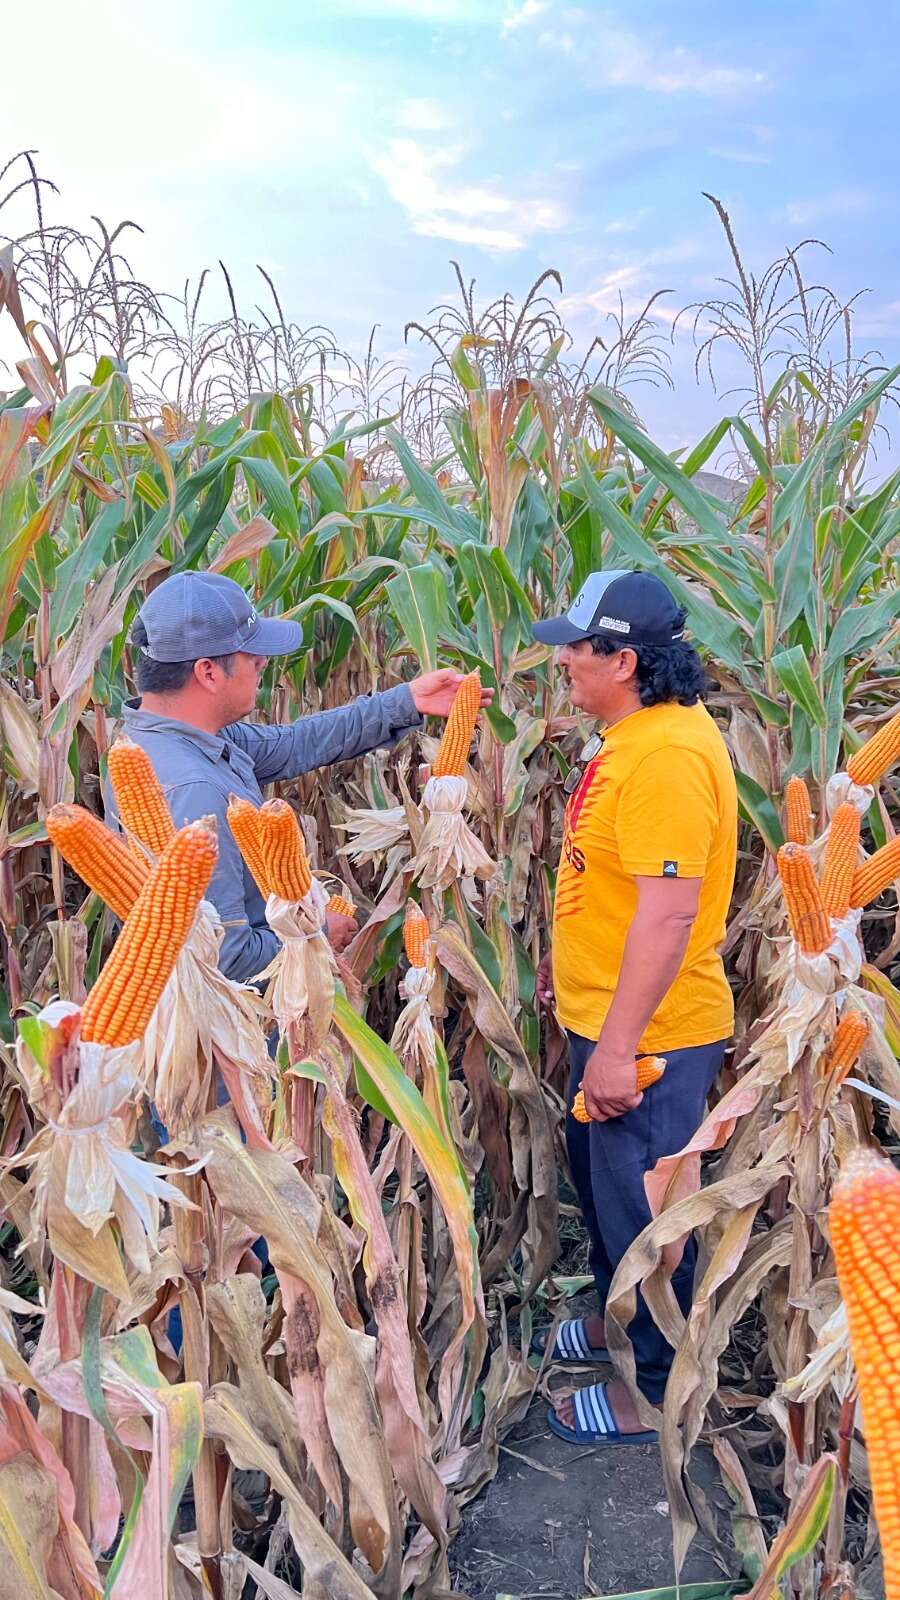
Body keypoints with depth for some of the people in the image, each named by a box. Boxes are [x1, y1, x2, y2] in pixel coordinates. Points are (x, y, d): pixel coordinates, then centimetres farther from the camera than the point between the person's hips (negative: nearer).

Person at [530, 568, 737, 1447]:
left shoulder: (668, 755, -26)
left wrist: (619, 1046, -27)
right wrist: (566, 956, 24)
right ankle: (620, 1318, 48)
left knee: (639, 1206, 8)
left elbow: (668, 911, -29)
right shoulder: (632, 732, 6)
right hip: (607, 1016, 10)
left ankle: (656, 1385, 29)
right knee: (599, 1176, 25)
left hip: (649, 1033, -10)